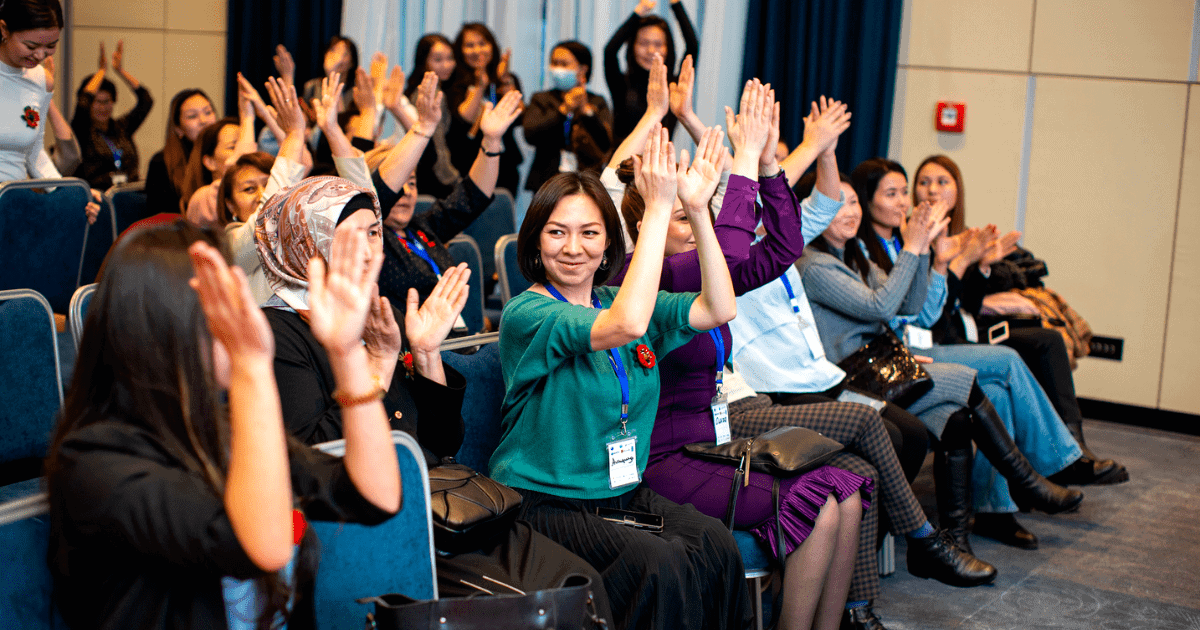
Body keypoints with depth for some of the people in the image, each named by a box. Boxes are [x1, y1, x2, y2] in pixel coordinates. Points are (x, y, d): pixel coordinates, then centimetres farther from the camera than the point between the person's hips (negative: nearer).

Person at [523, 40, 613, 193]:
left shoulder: (598, 102, 15)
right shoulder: (541, 99, 16)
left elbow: (606, 144, -1)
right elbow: (530, 135, -4)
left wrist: (586, 110, -10)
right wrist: (563, 110, -11)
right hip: (547, 181, 0)